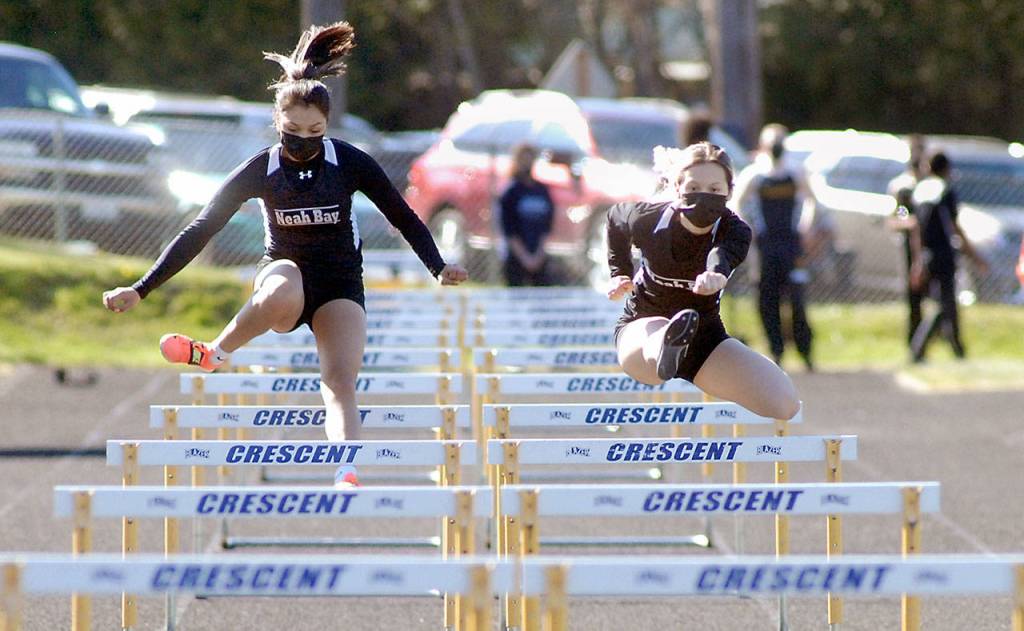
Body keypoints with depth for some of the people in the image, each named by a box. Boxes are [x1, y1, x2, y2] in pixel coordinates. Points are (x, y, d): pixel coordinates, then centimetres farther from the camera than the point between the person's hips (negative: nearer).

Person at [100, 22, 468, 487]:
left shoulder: (349, 163, -10)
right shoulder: (261, 170, -11)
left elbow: (402, 217, -1)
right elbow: (200, 231, -10)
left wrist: (439, 268, -14)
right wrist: (141, 290, -14)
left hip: (339, 284, 1)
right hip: (283, 272, -1)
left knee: (341, 384, -24)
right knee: (281, 295, -40)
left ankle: (347, 478, -39)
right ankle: (215, 354, -19)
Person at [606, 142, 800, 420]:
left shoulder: (734, 231, -21)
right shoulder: (648, 220, -17)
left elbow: (722, 255, -49)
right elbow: (615, 216, 10)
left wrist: (716, 275, -73)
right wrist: (619, 274, 3)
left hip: (704, 335, 2)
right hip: (641, 327, -2)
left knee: (785, 403, -15)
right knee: (658, 334, -45)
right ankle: (666, 352, -82)